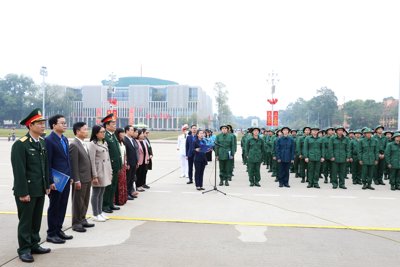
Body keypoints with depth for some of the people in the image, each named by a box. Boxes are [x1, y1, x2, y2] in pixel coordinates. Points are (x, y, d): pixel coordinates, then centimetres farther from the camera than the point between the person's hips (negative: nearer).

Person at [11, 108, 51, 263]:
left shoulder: (42, 142, 7)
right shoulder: (20, 144, -15)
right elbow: (19, 171, -17)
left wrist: (47, 185, 11)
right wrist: (23, 192, -17)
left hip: (40, 190, 7)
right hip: (26, 191, -7)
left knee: (36, 220, 16)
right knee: (25, 221, 6)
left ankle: (34, 245, 30)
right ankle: (24, 250, 19)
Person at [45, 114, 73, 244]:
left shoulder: (65, 139, 12)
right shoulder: (49, 140, -12)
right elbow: (47, 163, -15)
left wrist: (70, 176, 13)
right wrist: (51, 181, -17)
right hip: (56, 180, -7)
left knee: (63, 206, 14)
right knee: (54, 207, 4)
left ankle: (58, 230, 26)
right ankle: (51, 234, 16)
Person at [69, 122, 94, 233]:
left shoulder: (84, 144, 13)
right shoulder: (74, 145, -14)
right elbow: (74, 165, -17)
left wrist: (91, 176, 14)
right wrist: (77, 180, -19)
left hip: (87, 178, 9)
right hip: (80, 179, -8)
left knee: (85, 201, 16)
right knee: (78, 202, 3)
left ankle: (82, 220, 29)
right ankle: (76, 223, 15)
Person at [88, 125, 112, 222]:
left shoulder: (105, 143, 11)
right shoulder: (92, 144, -12)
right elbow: (92, 161, -14)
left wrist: (110, 172, 13)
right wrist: (94, 176, -16)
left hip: (105, 171, 7)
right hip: (98, 172, -7)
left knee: (101, 193, 13)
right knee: (96, 194, 3)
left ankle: (100, 212, 23)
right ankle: (95, 215, 12)